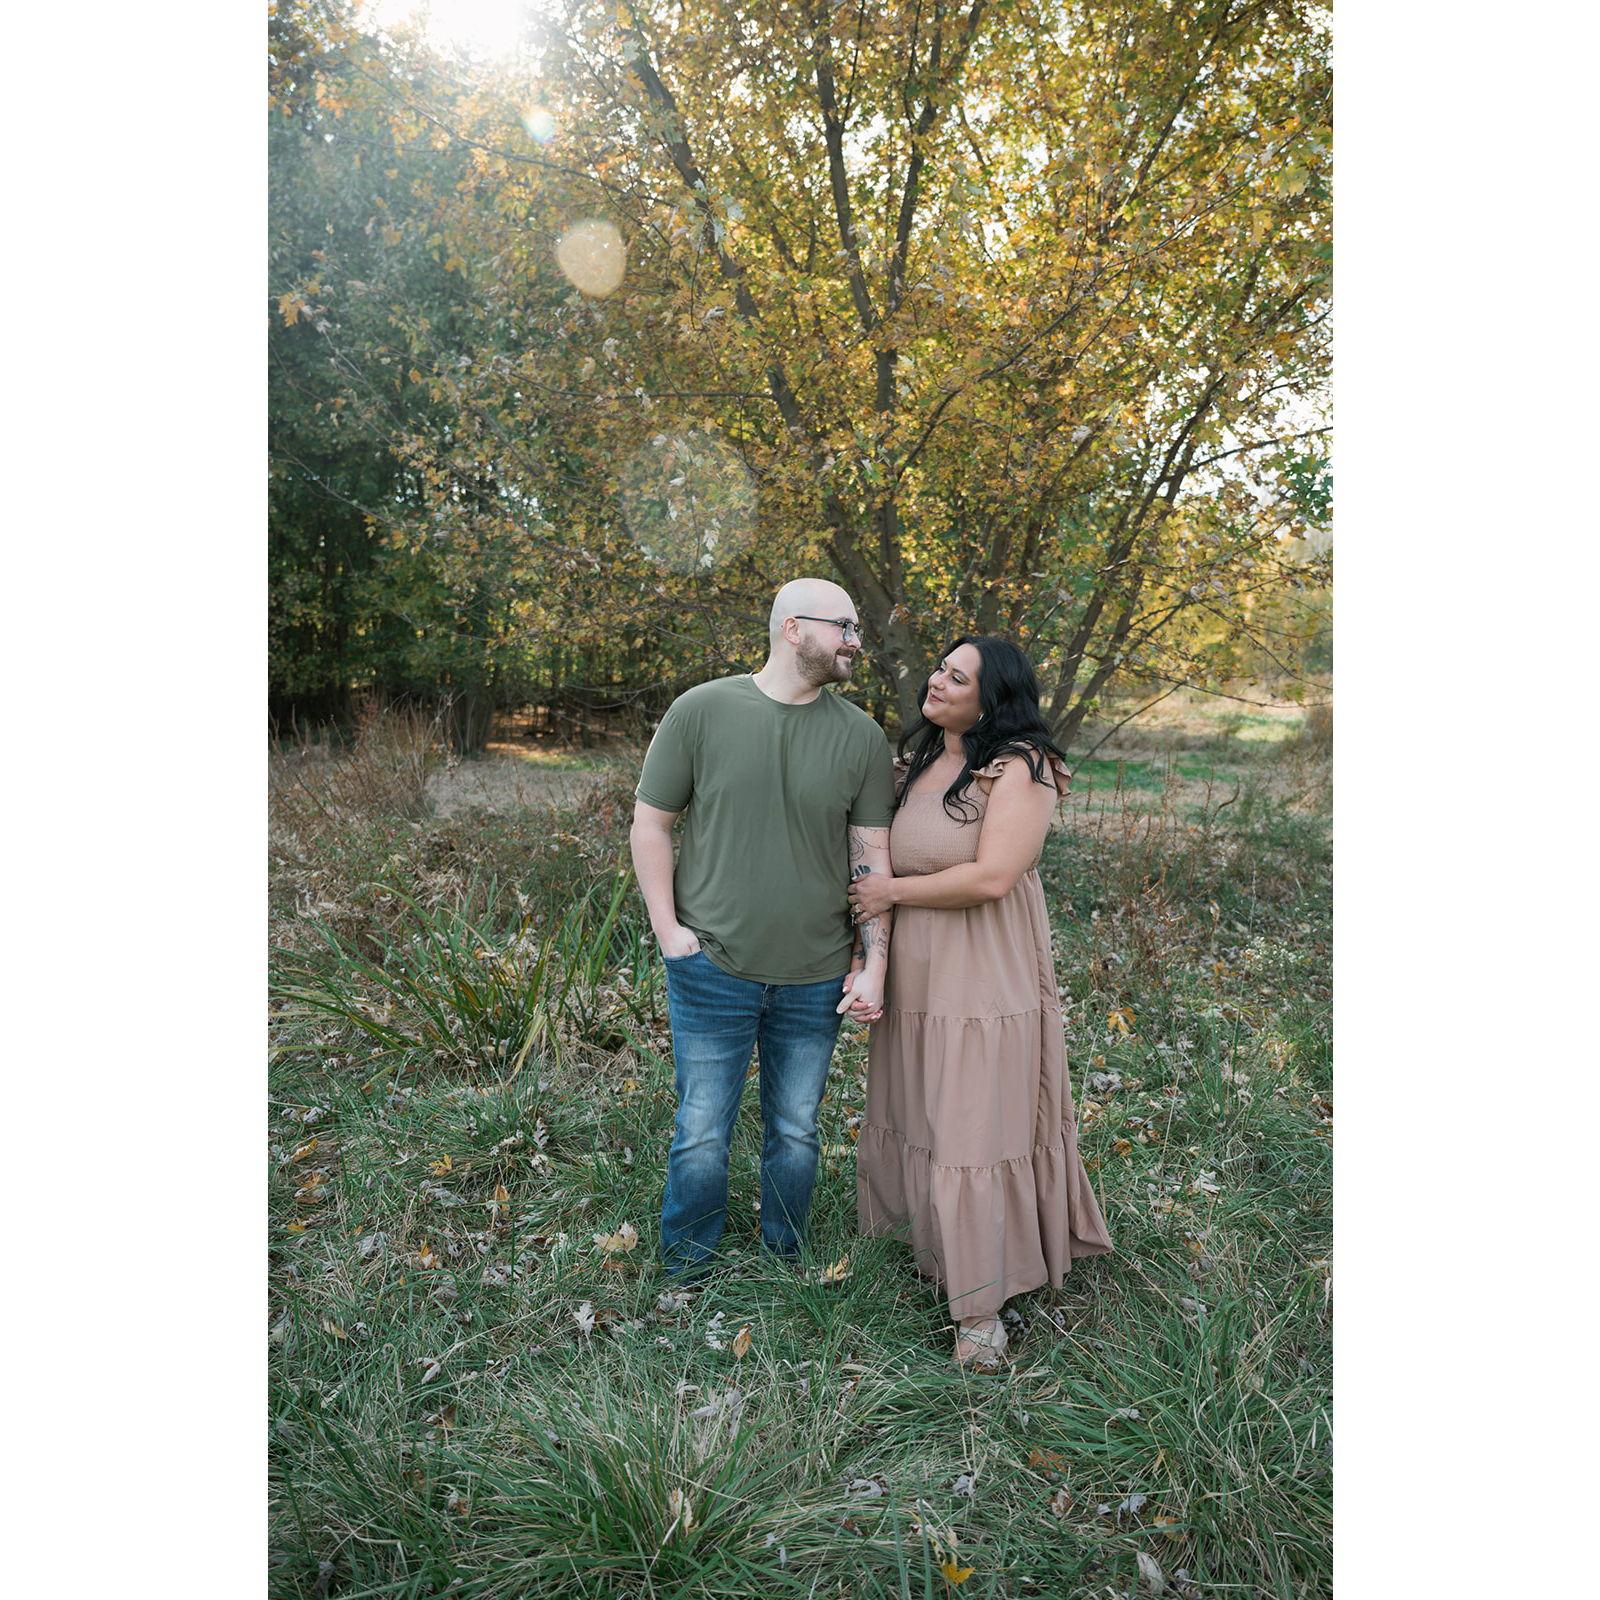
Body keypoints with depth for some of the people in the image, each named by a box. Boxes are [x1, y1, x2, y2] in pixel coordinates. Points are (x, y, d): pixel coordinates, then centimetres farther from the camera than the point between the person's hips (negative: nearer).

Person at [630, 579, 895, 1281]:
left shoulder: (861, 736, -1)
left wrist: (873, 966, -3)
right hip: (711, 969, -2)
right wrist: (668, 928, -6)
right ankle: (685, 1264, 34)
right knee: (702, 1135, 9)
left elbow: (873, 857, 1)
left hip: (816, 979, 2)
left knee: (795, 1132, 17)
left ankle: (784, 1261, 40)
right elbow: (649, 823, -1)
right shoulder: (700, 710, -7)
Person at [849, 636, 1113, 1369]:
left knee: (975, 1127, 0)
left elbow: (991, 877, -23)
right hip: (913, 974, 7)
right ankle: (934, 1243, 39)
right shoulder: (914, 761, 9)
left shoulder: (1018, 767, -14)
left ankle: (979, 1307, 15)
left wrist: (895, 892, -14)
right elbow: (884, 851, 21)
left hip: (984, 976, -7)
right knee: (919, 1111, 17)